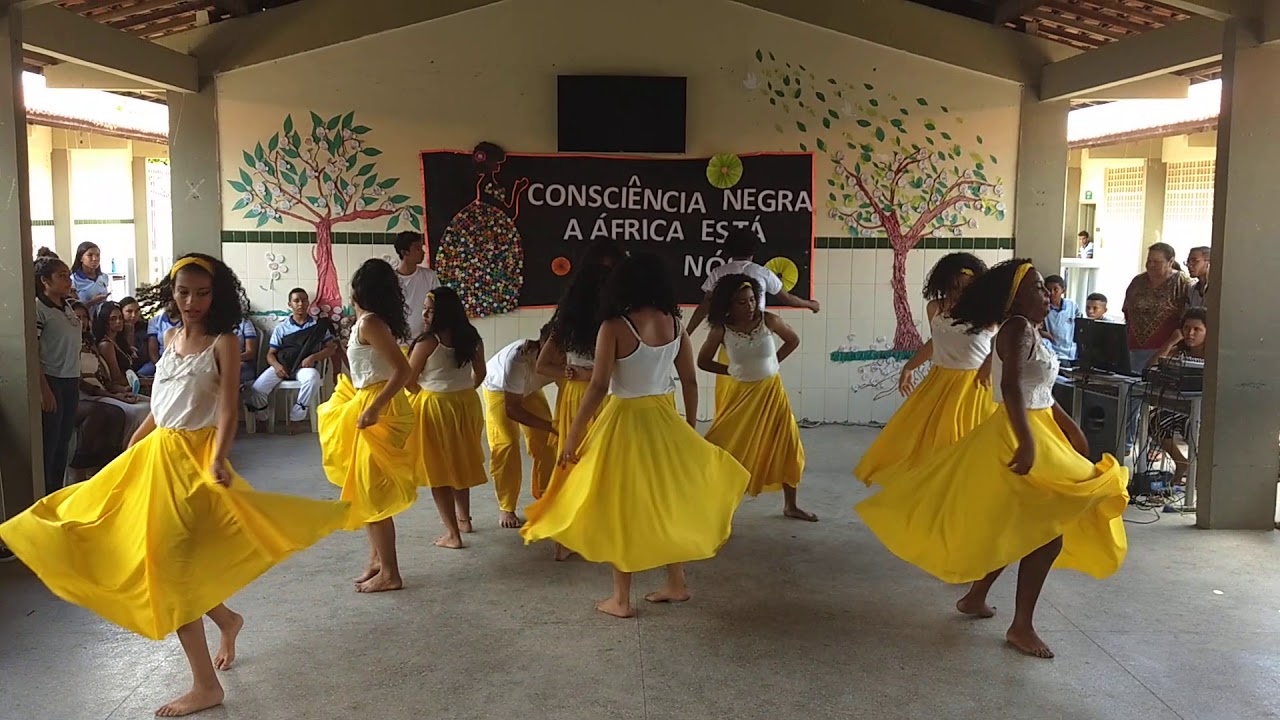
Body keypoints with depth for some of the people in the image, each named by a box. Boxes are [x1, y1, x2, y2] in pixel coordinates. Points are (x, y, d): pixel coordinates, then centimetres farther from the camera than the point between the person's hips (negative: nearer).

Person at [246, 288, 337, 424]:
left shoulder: (318, 325, 9)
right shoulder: (281, 327, 11)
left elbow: (331, 348, 6)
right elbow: (271, 353, 9)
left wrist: (313, 357, -12)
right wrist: (276, 365, -15)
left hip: (304, 366, -1)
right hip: (281, 365, 2)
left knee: (312, 379, -39)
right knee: (256, 389, -24)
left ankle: (295, 418, -24)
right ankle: (261, 420, 6)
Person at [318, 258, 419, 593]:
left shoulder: (369, 322, -17)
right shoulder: (369, 321, 11)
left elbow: (403, 371, -23)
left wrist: (373, 409, -27)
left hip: (377, 411, -10)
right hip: (368, 405, 10)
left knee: (371, 492, -3)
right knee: (367, 491, 17)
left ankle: (389, 573, 5)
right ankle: (377, 559, 27)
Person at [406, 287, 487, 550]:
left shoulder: (427, 342, -18)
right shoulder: (471, 336, 0)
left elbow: (408, 379, -9)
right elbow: (480, 373, 12)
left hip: (434, 407, -6)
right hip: (466, 404, 7)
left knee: (438, 469, 4)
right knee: (459, 463, 23)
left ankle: (453, 533, 6)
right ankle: (464, 519, 37)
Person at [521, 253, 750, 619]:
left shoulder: (614, 328, -16)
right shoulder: (674, 324, -2)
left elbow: (598, 387, -17)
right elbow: (690, 382, 3)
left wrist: (574, 434, -9)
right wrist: (690, 428, 15)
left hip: (625, 421, -4)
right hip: (664, 419, 5)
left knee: (621, 507, 8)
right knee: (671, 499, 19)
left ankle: (621, 599, 16)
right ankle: (676, 584, 30)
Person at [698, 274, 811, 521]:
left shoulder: (768, 320, -12)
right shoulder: (721, 329, -14)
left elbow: (793, 340, 5)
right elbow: (703, 361, -1)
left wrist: (771, 362, -1)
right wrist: (732, 370, -5)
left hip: (771, 392, 2)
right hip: (741, 394, -2)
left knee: (786, 447, 7)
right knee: (727, 449, -2)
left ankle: (790, 506, 24)